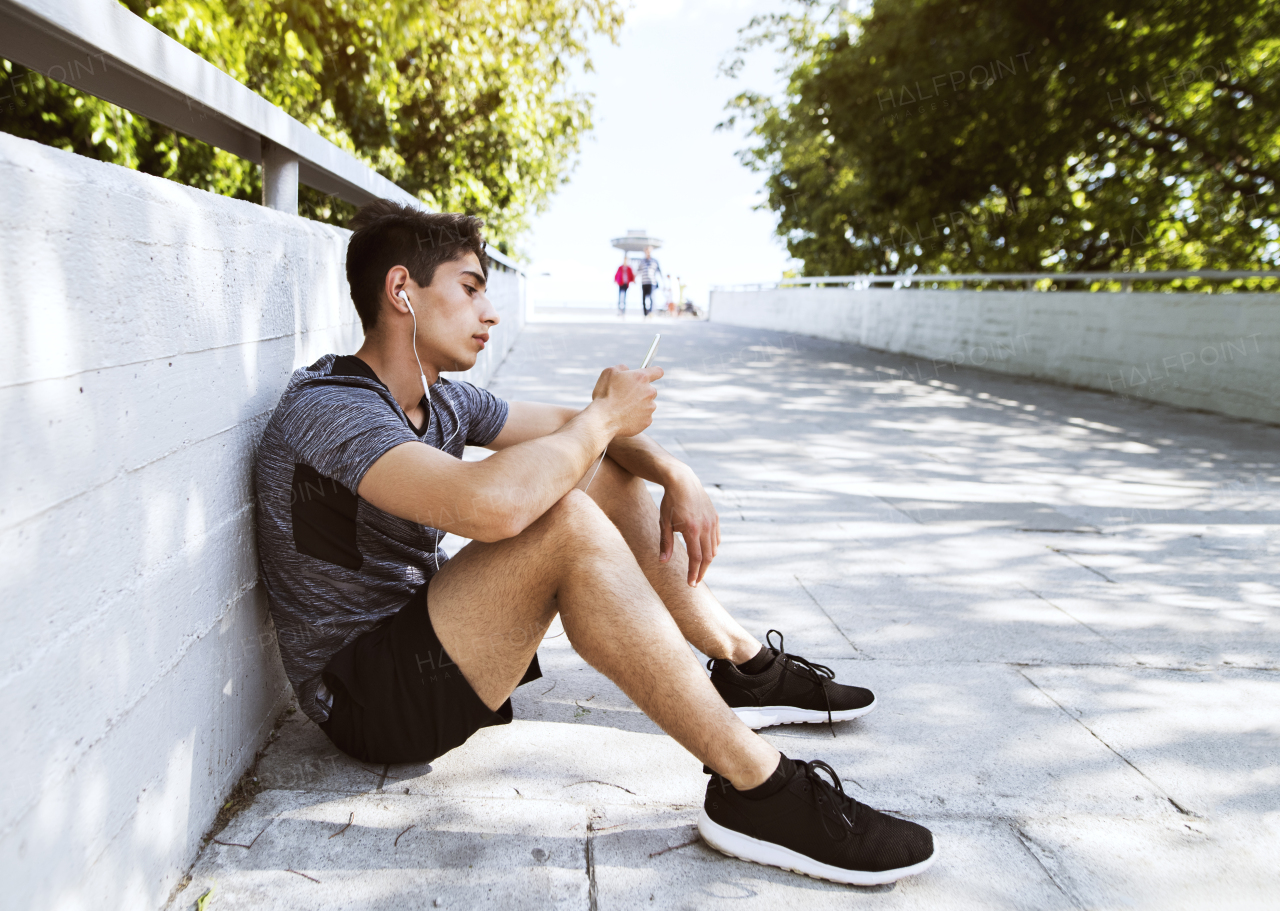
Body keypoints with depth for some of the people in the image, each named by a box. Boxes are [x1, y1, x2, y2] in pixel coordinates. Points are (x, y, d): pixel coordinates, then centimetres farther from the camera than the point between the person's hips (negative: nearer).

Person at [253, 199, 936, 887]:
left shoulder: (440, 400, 4)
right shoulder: (327, 409, -23)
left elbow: (575, 429, 12)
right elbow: (491, 504, -41)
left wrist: (676, 477, -7)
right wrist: (604, 416, -23)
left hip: (429, 638, 9)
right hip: (362, 696, -9)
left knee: (609, 476, 7)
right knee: (564, 521, -32)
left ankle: (747, 665, 15)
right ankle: (755, 790, -27)